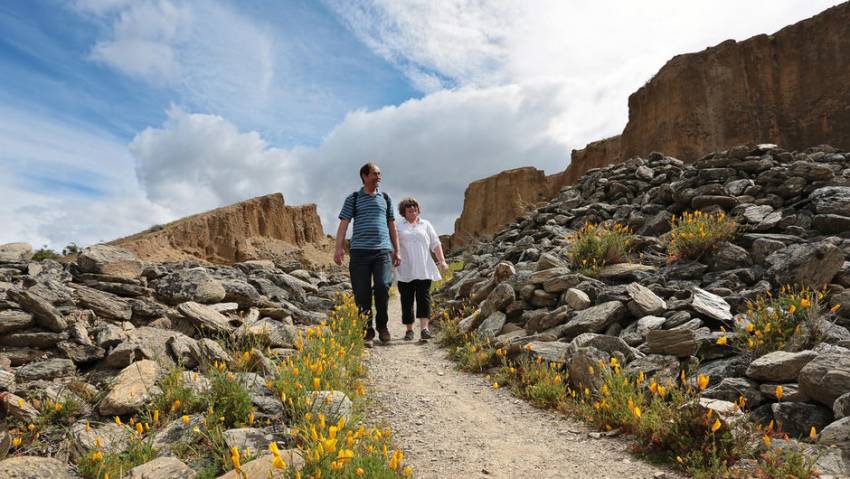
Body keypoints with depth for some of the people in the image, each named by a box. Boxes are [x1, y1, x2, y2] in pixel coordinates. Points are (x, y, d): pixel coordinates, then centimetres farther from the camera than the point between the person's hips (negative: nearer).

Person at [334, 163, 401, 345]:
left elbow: (392, 226, 20)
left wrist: (396, 250, 15)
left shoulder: (385, 198, 17)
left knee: (382, 286, -18)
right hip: (360, 251, -1)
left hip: (383, 250, 1)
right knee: (362, 294, -2)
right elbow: (343, 224, 1)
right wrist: (339, 248, -12)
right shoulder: (353, 199, 9)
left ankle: (382, 325, 2)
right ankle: (367, 333, 9)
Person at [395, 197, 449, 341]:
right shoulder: (398, 227, 12)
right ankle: (409, 330, 12)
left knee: (424, 298, -10)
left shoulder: (425, 225, 16)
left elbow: (435, 244, 13)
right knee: (407, 300, 3)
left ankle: (424, 329, -14)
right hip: (405, 271, 0)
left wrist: (442, 261, 3)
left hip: (424, 270, 0)